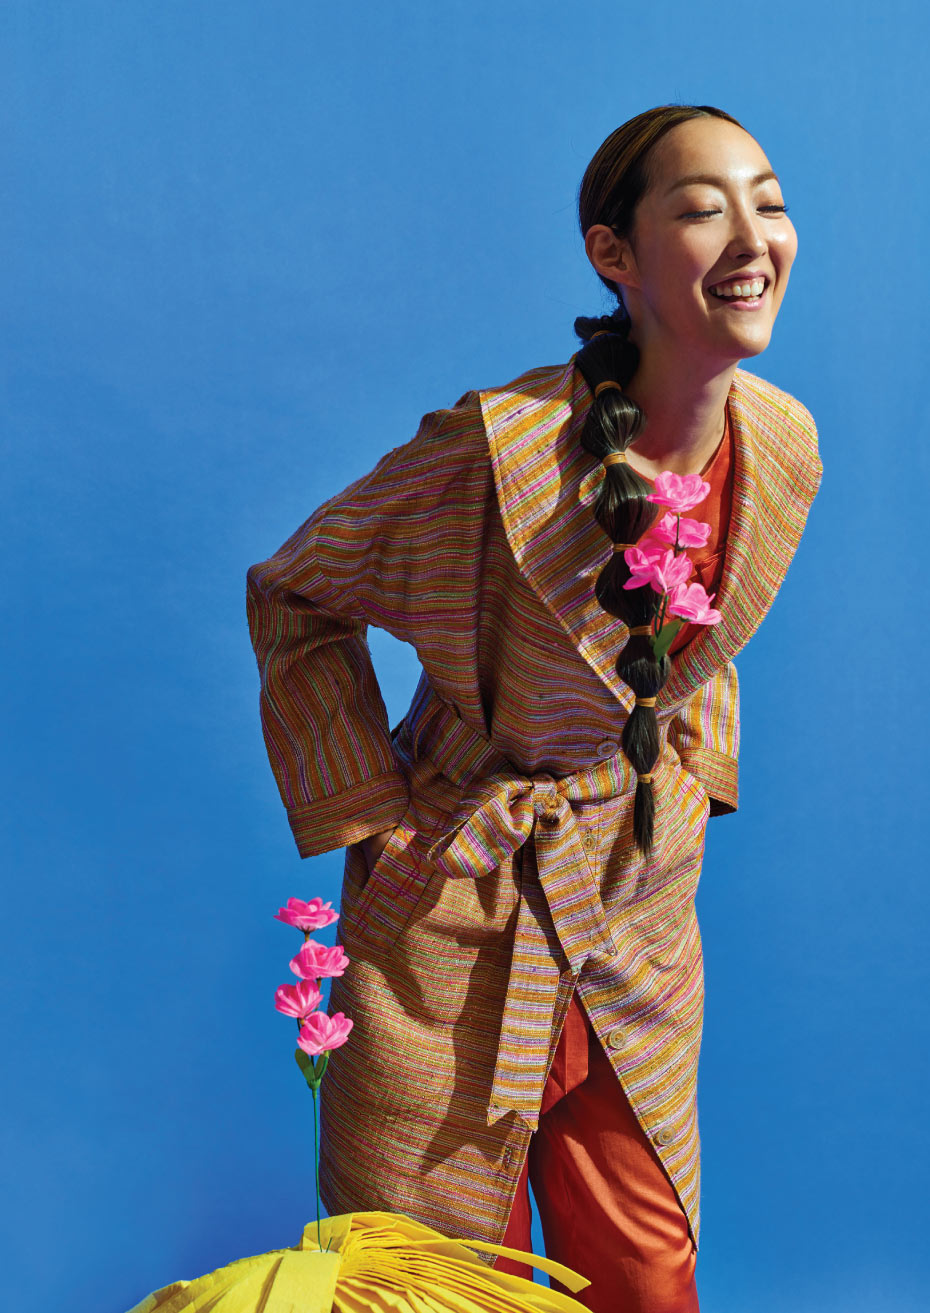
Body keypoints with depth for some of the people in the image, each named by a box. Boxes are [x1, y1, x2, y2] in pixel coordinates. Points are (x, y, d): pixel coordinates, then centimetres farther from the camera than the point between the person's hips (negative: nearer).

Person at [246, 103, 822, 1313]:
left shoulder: (784, 448, -6)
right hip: (458, 924, -5)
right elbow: (292, 597, -10)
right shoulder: (500, 446, -25)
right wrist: (373, 813, -13)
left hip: (641, 921, 5)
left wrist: (693, 778, 7)